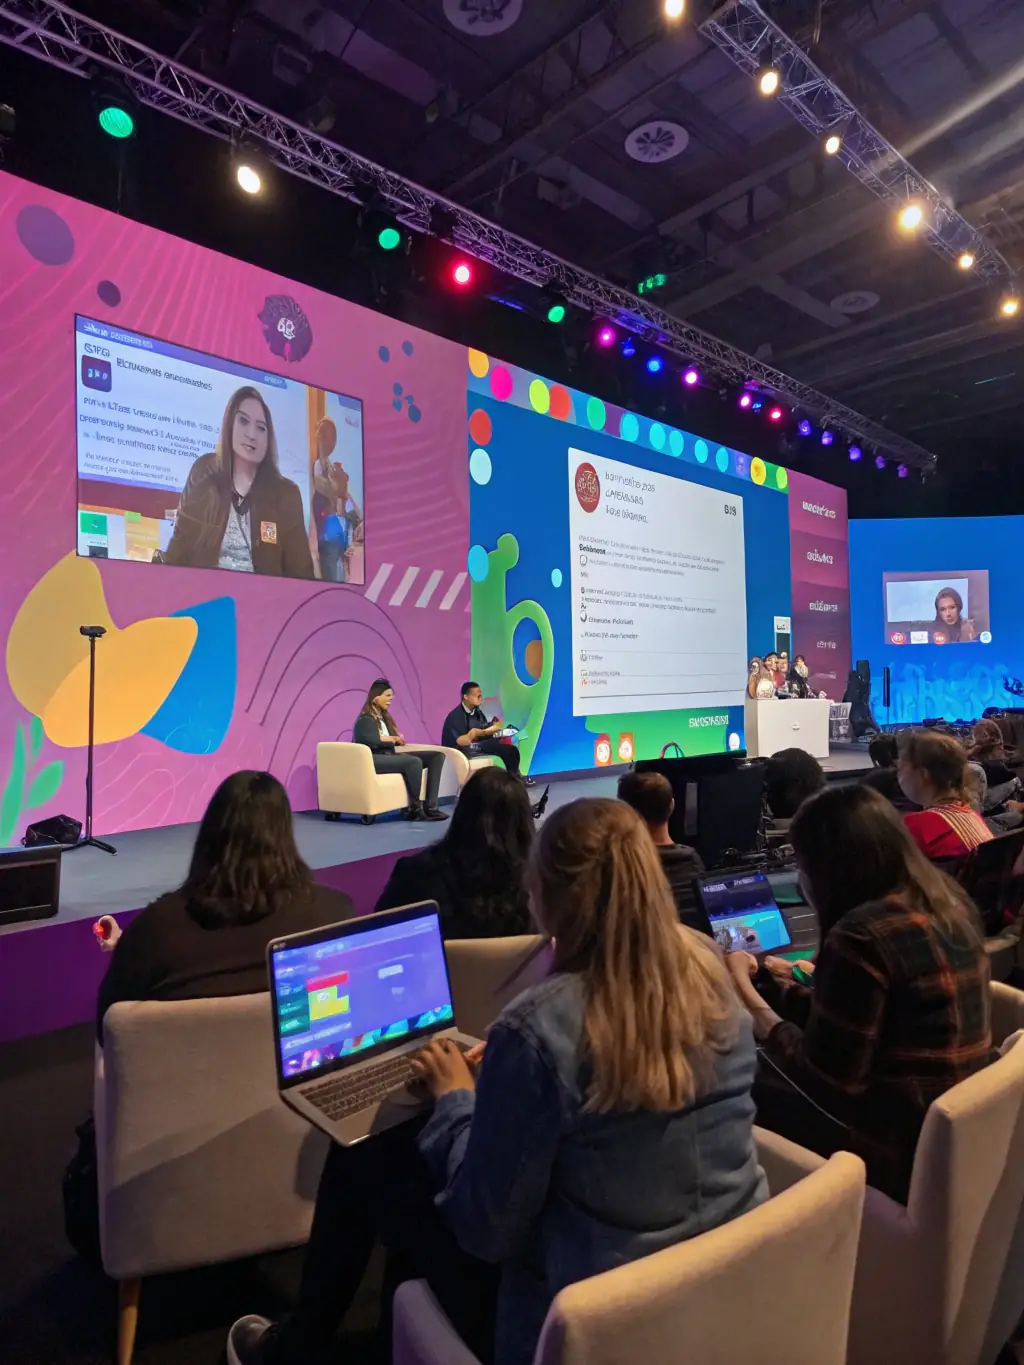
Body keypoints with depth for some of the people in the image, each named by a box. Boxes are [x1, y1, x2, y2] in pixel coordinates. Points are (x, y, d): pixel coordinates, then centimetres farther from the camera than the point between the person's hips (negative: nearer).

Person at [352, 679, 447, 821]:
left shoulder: (384, 716, 23)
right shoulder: (365, 719, -4)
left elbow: (397, 739, 15)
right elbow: (373, 741, -22)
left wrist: (397, 739, -10)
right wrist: (393, 739, -4)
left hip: (389, 757, 9)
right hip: (372, 760, -9)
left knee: (437, 756, -7)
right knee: (414, 762, -35)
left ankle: (429, 806, -19)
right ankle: (415, 807, -17)